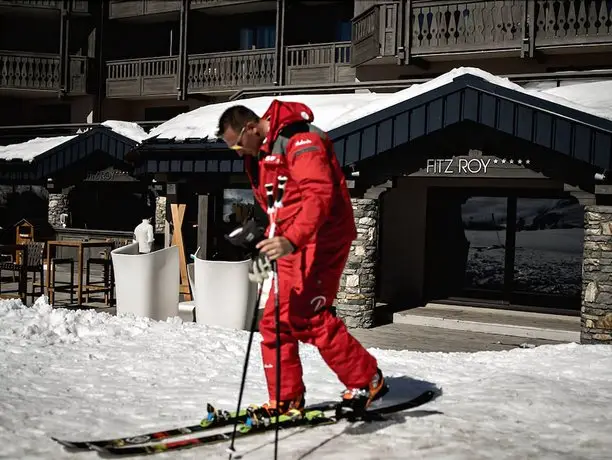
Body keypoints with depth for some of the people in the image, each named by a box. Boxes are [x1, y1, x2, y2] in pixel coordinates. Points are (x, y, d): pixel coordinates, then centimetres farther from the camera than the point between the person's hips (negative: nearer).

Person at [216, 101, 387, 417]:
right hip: (291, 244, 10)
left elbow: (319, 194, -29)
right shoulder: (262, 152, 17)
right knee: (276, 320, 6)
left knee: (309, 318, -15)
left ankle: (367, 381, -1)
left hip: (320, 240, -10)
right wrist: (270, 245, 24)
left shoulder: (300, 141, -15)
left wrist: (292, 240, -39)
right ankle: (286, 401, 15)